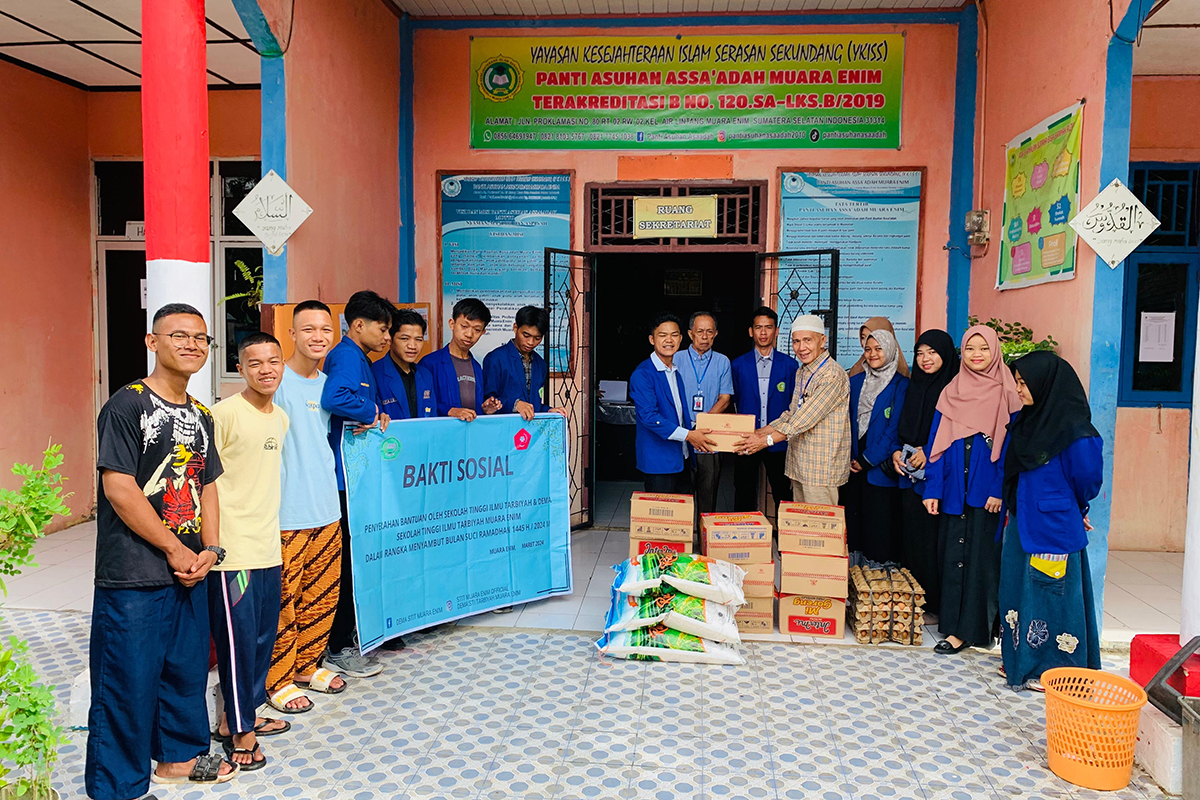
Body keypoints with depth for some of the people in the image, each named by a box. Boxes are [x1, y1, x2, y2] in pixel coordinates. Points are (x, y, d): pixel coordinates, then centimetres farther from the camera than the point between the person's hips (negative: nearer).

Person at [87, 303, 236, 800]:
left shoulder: (200, 416, 12)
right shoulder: (127, 405, -11)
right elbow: (119, 489, -16)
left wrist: (209, 549, 1)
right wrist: (174, 549, -13)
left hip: (190, 572, 7)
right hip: (133, 577, -7)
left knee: (187, 667, 18)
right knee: (128, 681, 2)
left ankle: (178, 757, 37)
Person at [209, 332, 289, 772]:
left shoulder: (281, 417, 11)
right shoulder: (225, 413, -13)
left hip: (268, 547, 8)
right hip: (232, 550, -7)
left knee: (263, 635, 16)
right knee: (238, 639, 0)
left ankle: (242, 715, 32)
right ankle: (239, 730, 15)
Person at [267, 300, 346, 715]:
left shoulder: (329, 384, 12)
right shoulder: (277, 382, -9)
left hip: (327, 509, 7)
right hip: (286, 513, -7)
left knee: (322, 595, 14)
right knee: (282, 599, 0)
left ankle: (307, 665, 31)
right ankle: (277, 679, 16)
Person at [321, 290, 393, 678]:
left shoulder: (358, 358, 19)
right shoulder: (346, 357, -14)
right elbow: (333, 398, -33)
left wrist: (374, 416, 5)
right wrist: (372, 412, -19)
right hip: (345, 475, -10)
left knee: (353, 555, 17)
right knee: (347, 559, -2)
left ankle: (350, 632, 30)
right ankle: (339, 649, 10)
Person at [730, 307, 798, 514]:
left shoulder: (790, 365, 3)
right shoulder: (738, 365, 4)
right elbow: (734, 402, 9)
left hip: (779, 442, 0)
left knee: (783, 497, 6)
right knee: (744, 499, 6)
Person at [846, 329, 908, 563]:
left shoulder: (901, 386, -4)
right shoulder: (855, 382, 12)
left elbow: (894, 429, -9)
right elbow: (847, 422, 11)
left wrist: (868, 460, -11)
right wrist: (849, 457, 0)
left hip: (881, 468, -5)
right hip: (855, 466, 5)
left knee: (881, 530, -2)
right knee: (854, 522, 9)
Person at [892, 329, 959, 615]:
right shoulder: (914, 386, 13)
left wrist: (929, 451, -17)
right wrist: (897, 451, 1)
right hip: (910, 475, 6)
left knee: (934, 539, -3)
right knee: (911, 536, 8)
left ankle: (934, 603, 9)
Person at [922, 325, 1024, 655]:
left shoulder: (1006, 394, -2)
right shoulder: (951, 393, 8)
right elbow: (936, 443, 7)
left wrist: (1000, 490, -12)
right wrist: (932, 489, 1)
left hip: (987, 491, -3)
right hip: (953, 489, 4)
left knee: (981, 556, 0)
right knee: (952, 553, 8)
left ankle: (968, 628, 7)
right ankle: (951, 619, 19)